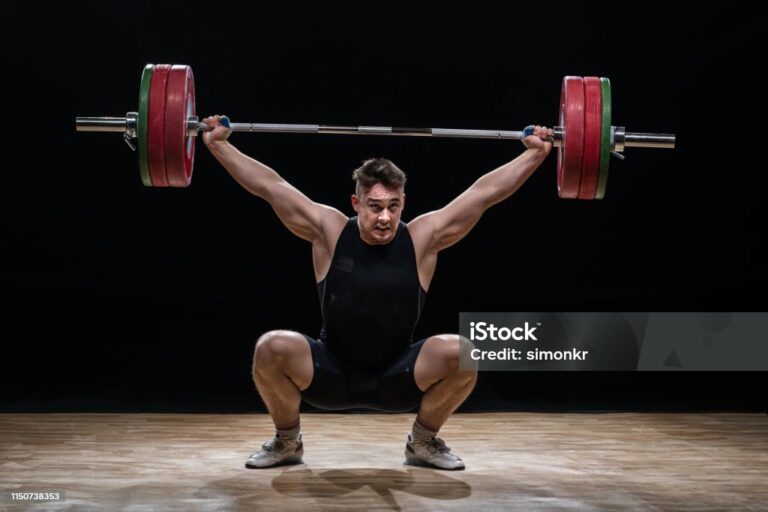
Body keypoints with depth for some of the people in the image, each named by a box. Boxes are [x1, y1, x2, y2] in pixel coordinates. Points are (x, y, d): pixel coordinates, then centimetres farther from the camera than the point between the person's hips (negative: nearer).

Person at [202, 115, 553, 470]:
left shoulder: (422, 238, -9)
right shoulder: (329, 232, -10)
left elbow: (484, 192, -8)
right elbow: (269, 186, -7)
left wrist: (535, 152, -8)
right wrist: (218, 144, -8)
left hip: (398, 379, 0)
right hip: (330, 377, 0)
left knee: (459, 353, -27)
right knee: (273, 348, -28)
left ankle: (423, 442, 3)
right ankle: (287, 442, 2)